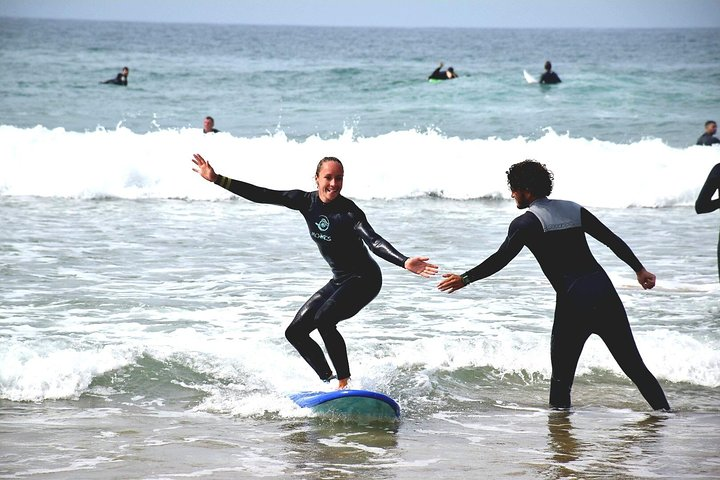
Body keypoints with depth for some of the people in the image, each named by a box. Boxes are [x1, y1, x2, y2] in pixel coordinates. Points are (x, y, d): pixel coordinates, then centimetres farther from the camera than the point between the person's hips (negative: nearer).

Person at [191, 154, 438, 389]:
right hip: (339, 281, 8)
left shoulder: (348, 211, -21)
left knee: (323, 320, -29)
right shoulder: (306, 202, -3)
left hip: (364, 279, -8)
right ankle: (328, 382, 10)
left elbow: (374, 242, -32)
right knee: (295, 332, 5)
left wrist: (405, 263, -49)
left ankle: (345, 383, -20)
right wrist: (217, 180, -3)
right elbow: (262, 196, -1)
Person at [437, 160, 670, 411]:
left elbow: (501, 259, -10)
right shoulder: (574, 209, 15)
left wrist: (465, 279, -1)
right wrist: (639, 269, 24)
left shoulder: (526, 223, -1)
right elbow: (613, 240, 16)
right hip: (604, 291, 5)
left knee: (562, 374, 6)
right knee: (633, 363, 9)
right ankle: (665, 412, 8)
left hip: (573, 301, -5)